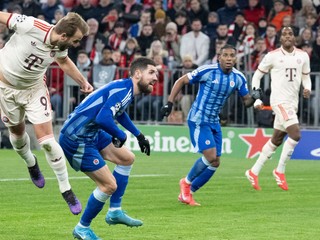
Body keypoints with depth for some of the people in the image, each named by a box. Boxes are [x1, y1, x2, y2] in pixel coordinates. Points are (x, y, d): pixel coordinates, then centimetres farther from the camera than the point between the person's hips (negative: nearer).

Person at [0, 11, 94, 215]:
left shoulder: (61, 47, -16)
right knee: (17, 131, 15)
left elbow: (64, 61, 9)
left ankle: (66, 190, 2)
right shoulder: (30, 26, -33)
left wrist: (83, 82, 12)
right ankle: (31, 163, 49)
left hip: (34, 89, 2)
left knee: (47, 140, -8)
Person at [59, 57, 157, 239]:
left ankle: (115, 211, 23)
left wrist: (138, 135, 30)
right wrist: (121, 136, -18)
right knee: (109, 185, -9)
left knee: (127, 158, 18)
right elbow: (103, 118, -36)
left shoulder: (127, 90, 9)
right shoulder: (122, 90, -21)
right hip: (76, 139, -10)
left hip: (92, 133, 10)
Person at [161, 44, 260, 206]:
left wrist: (254, 98, -16)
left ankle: (187, 193, 19)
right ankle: (187, 182, 8)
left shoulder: (238, 78, 0)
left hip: (214, 122, 7)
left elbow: (246, 101, 7)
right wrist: (169, 103, -15)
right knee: (211, 156, -18)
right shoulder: (207, 71, -16)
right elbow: (181, 81, -8)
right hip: (198, 119, -7)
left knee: (215, 162, 4)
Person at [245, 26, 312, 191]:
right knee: (295, 134, -19)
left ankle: (254, 172, 23)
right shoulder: (272, 56, -5)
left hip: (293, 103, 6)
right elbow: (257, 76, 4)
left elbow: (306, 77, 18)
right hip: (279, 101, -6)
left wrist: (307, 88, -4)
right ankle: (280, 171, -4)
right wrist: (257, 99, -2)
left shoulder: (303, 56, 6)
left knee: (276, 141, 12)